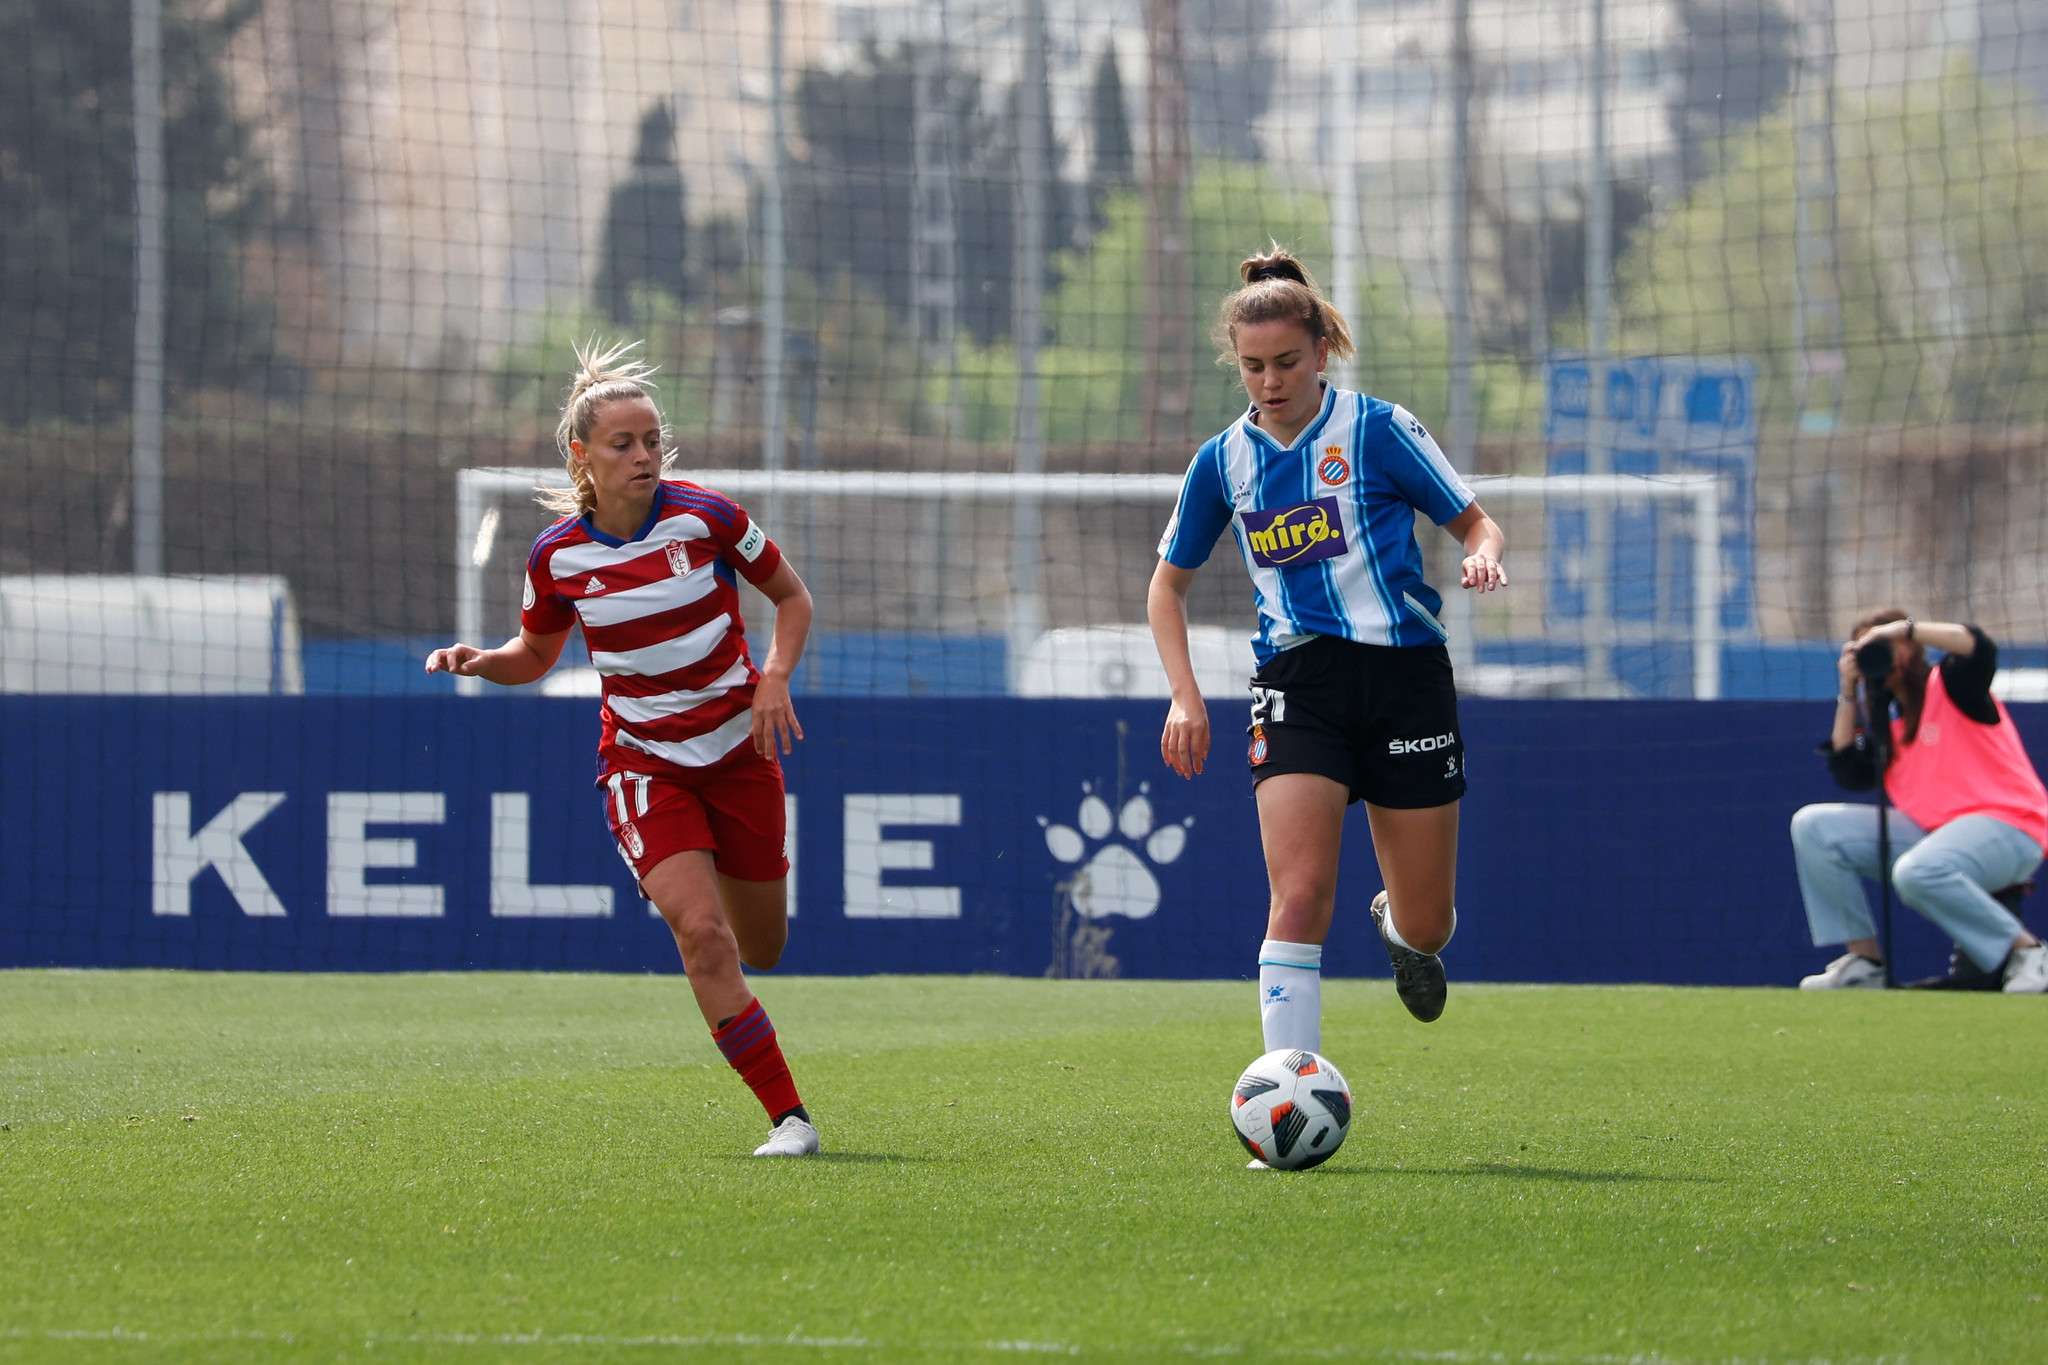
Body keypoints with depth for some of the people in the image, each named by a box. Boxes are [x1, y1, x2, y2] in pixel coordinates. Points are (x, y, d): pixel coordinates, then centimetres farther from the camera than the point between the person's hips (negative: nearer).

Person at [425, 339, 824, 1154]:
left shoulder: (705, 518, -13)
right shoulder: (558, 554, -9)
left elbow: (793, 598, 2)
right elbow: (536, 655, 9)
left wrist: (775, 677, -14)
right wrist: (479, 661, -12)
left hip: (738, 750, 1)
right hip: (642, 763, -1)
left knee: (760, 949, 10)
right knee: (702, 932, -21)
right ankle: (788, 1118, -16)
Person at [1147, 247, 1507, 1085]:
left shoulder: (1376, 429, -4)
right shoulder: (1223, 461, 4)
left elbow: (1473, 522, 3)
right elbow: (1168, 582, 16)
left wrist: (1483, 556, -21)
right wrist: (1185, 694, 4)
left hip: (1404, 674, -1)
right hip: (1298, 679, 1)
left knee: (1426, 924, 5)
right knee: (1298, 896, -18)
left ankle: (1399, 929, 45)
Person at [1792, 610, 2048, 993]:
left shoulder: (1948, 685, -3)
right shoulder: (1887, 717, 19)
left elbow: (1979, 647, -24)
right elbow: (1851, 773, 12)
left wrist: (1903, 628, -20)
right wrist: (1848, 694, 9)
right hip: (1924, 829, 8)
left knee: (1918, 872, -41)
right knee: (1812, 825, -1)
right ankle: (1863, 959, -6)